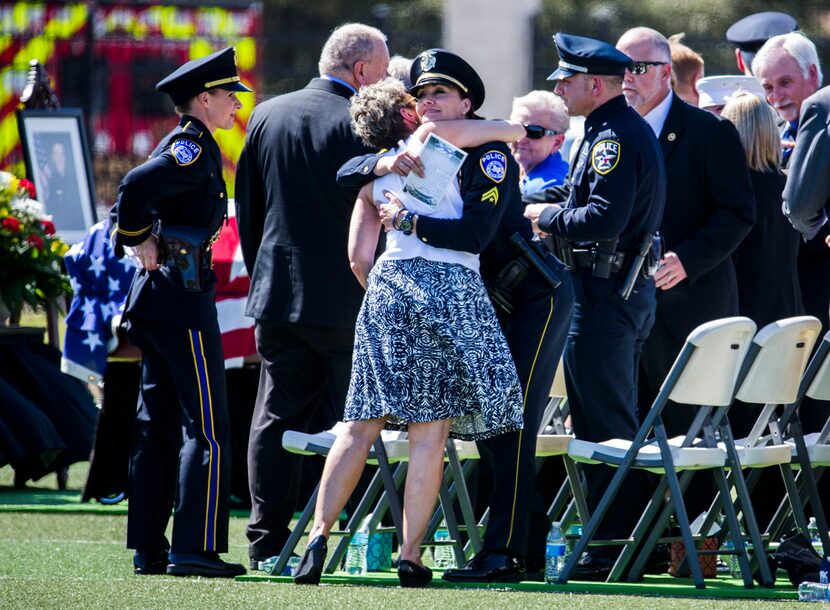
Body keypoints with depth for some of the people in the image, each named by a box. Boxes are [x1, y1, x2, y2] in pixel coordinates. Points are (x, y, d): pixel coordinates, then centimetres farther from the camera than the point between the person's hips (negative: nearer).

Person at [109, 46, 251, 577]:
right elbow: (135, 188, -24)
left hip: (155, 295, 10)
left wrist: (136, 242, 11)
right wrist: (142, 241, -12)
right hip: (183, 298, -10)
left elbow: (133, 196, 21)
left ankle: (149, 548, 12)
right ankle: (195, 548, -11)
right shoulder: (192, 148, -12)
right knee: (206, 426, -8)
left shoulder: (189, 147, 18)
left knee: (158, 428, 10)